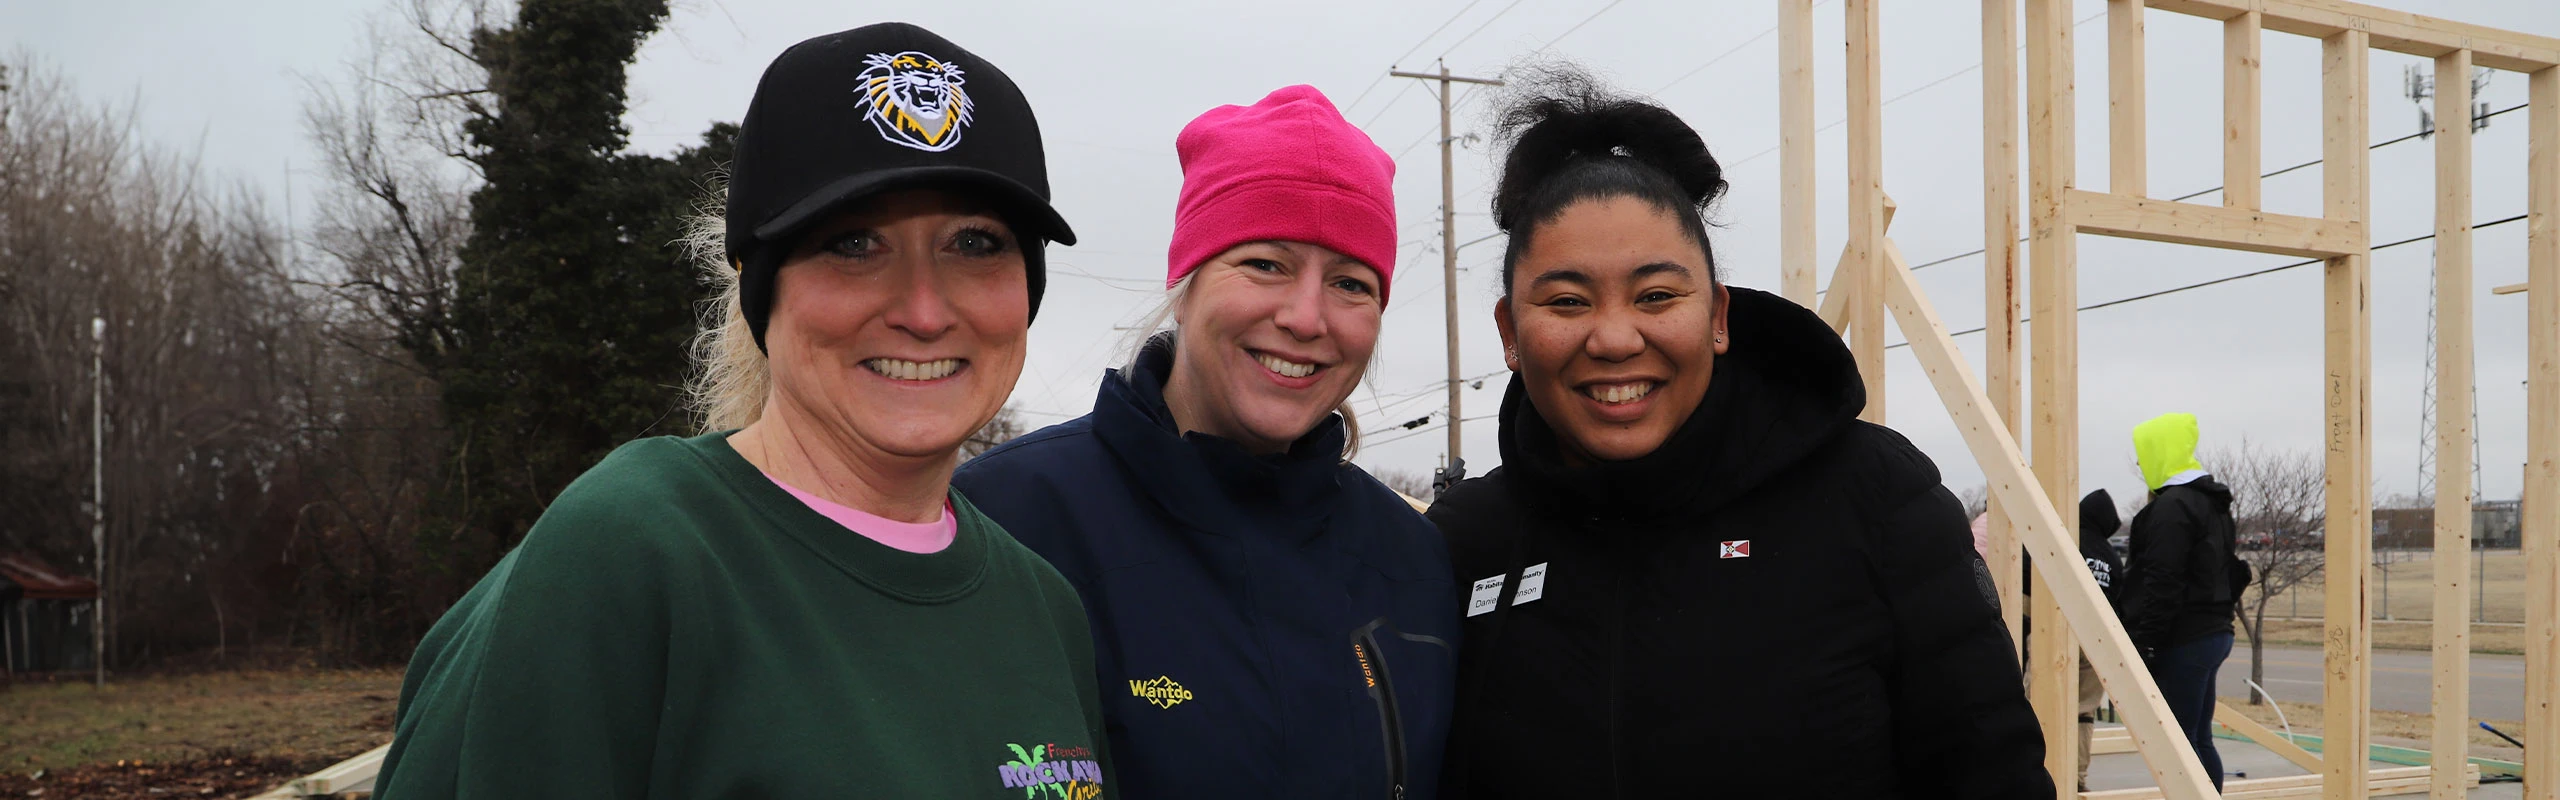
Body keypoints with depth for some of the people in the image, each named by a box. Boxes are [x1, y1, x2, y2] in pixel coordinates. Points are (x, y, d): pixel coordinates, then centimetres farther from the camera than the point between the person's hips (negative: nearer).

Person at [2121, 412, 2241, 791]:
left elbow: (2162, 586, -20)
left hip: (2182, 643, -10)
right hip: (2213, 633, 10)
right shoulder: (2214, 503, 17)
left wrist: (2142, 646, -18)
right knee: (2198, 740, 14)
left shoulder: (2172, 507, -15)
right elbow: (2229, 572, 21)